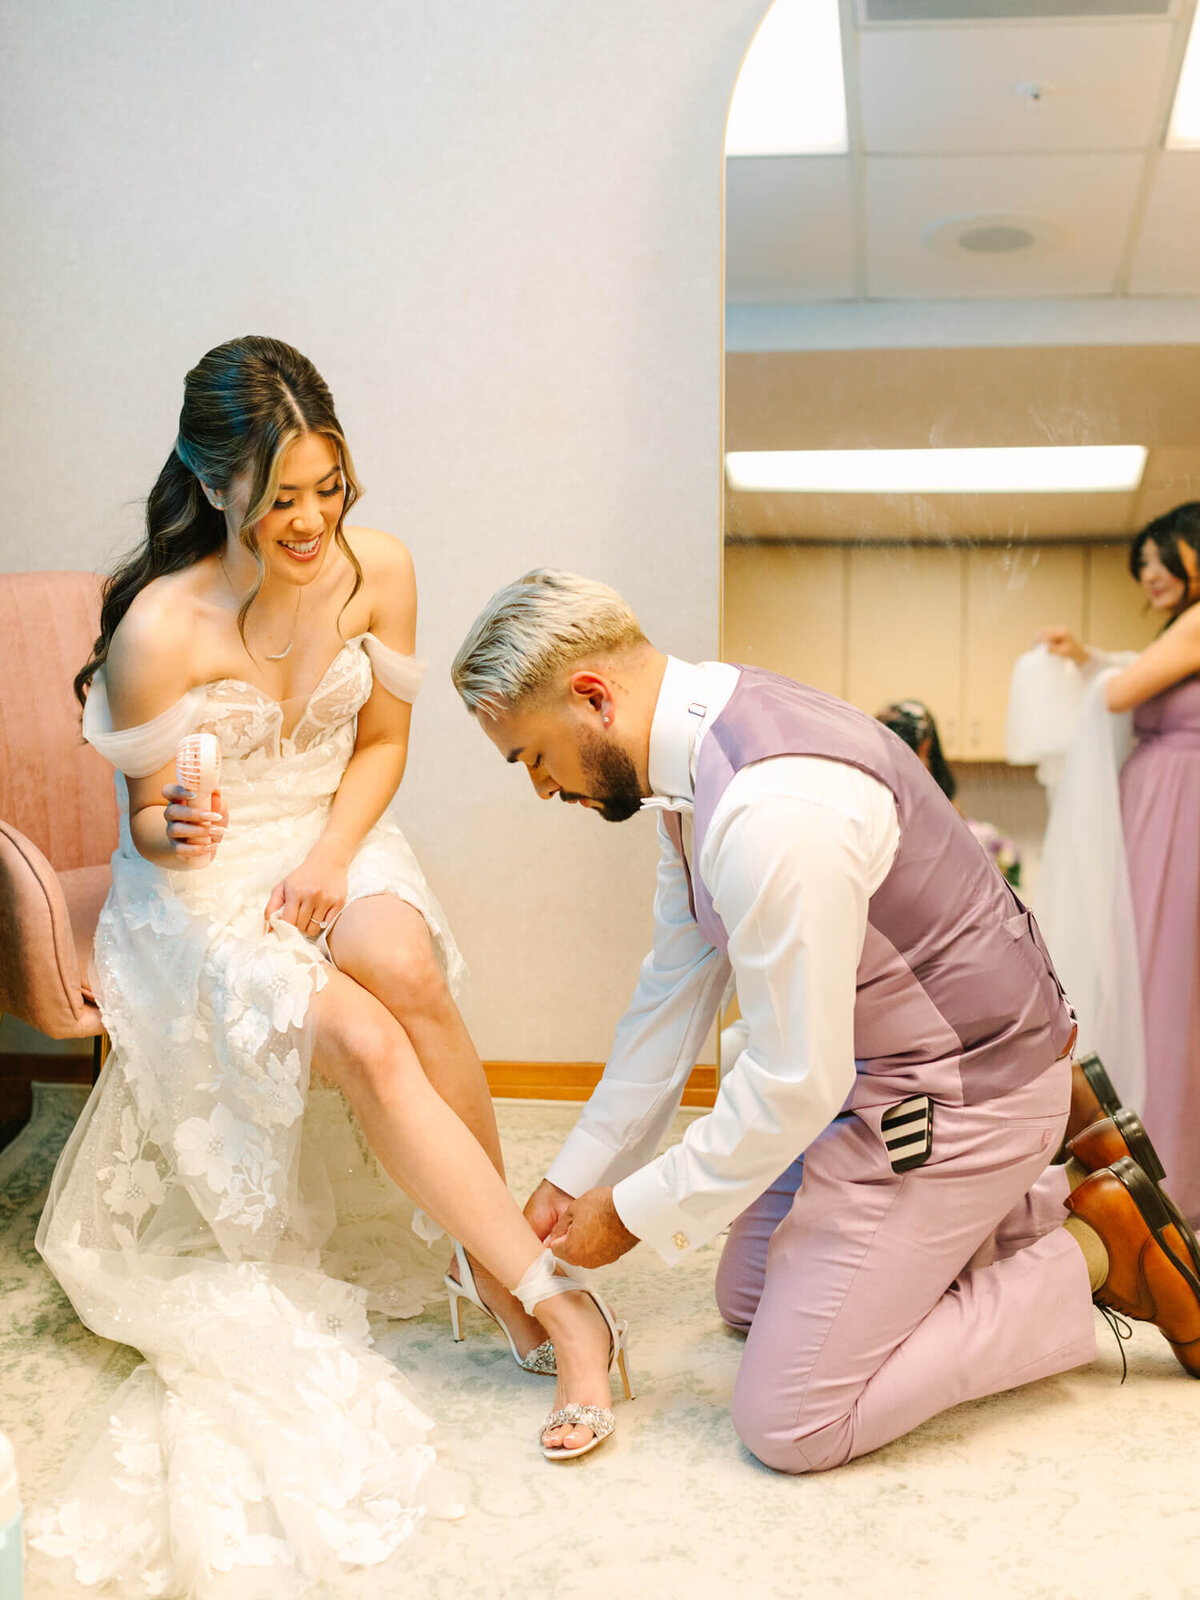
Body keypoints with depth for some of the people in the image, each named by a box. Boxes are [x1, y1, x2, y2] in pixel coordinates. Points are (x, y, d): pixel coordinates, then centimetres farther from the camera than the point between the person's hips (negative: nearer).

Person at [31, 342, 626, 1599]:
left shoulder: (377, 569, -8)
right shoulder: (160, 628, -19)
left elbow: (383, 741, 5)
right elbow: (146, 827, -8)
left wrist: (331, 855, -11)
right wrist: (176, 835, -31)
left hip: (335, 845, 3)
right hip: (201, 883, -3)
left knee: (401, 965, -33)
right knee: (359, 1039, -30)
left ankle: (496, 1254, -16)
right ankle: (559, 1303, -22)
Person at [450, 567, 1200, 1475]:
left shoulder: (775, 811, -34)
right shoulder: (695, 758, -2)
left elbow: (796, 1085, -26)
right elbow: (674, 990, 7)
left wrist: (633, 1214, -12)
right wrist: (577, 1178, 11)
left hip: (960, 1093, -10)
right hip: (876, 1073, 10)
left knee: (789, 1422, -6)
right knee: (747, 1300, 24)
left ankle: (1092, 1250, 3)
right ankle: (1029, 1205, 21)